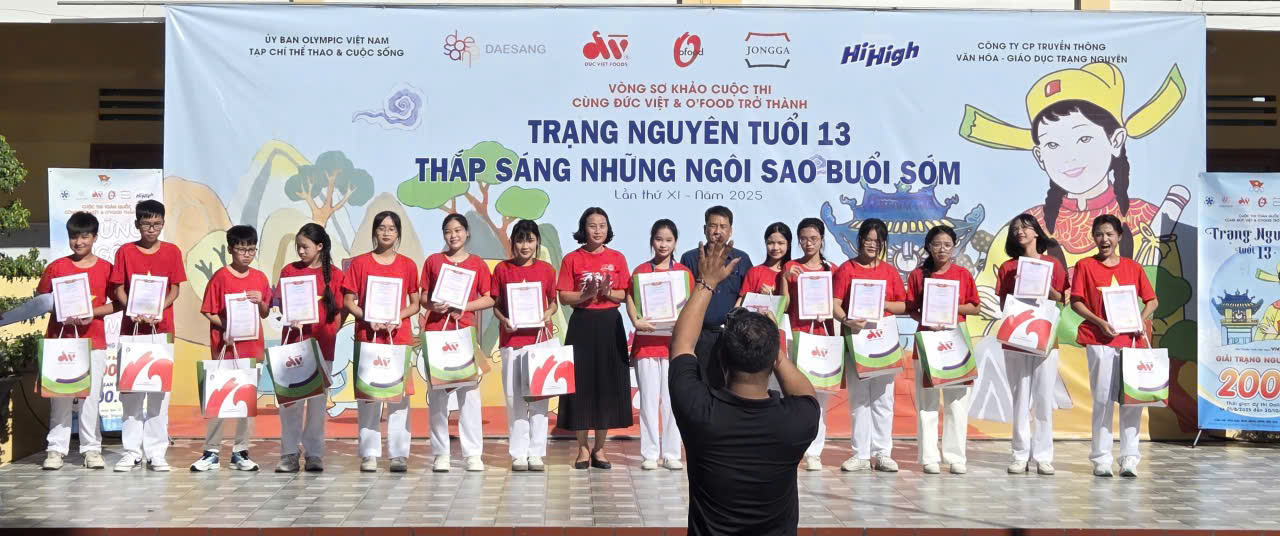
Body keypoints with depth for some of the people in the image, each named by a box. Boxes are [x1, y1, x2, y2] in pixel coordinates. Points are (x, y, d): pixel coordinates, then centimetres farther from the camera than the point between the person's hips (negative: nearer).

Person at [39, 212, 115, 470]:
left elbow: (116, 302, 6)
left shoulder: (105, 268, 4)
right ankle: (56, 449, 5)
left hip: (93, 341, 0)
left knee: (91, 396, 2)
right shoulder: (56, 267, 4)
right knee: (60, 396, 0)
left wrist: (94, 312, -11)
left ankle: (92, 449, 8)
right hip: (60, 339, 0)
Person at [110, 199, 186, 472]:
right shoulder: (125, 252, 2)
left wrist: (158, 311, -15)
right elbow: (119, 290, 1)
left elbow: (175, 289, 3)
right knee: (131, 388, 3)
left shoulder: (172, 251, 3)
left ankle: (156, 451, 6)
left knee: (159, 389, 1)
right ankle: (131, 451, 9)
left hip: (162, 327, 0)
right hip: (131, 326, 0)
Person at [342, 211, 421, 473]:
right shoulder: (360, 263, 5)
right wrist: (368, 319, -13)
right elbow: (349, 301, 4)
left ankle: (399, 453, 5)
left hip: (399, 336, 1)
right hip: (367, 336, 0)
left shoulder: (408, 265, 7)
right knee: (368, 395, 1)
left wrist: (398, 317, -10)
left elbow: (415, 303, 9)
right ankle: (369, 454, 7)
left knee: (399, 395, 0)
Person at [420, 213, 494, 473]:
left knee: (469, 390, -4)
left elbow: (489, 298, 5)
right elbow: (422, 297, 11)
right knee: (437, 392, 1)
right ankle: (440, 453, 8)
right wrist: (432, 305, -11)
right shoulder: (433, 261, 10)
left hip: (466, 330, -1)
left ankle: (473, 453, 0)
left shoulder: (478, 264, 8)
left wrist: (464, 306, -10)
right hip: (436, 331, 1)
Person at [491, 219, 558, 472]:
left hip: (540, 337, 1)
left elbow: (554, 301, 13)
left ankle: (536, 452, 9)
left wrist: (548, 314, -7)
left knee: (540, 394, 1)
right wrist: (503, 320, -12)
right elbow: (495, 304, 7)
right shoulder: (502, 269, 4)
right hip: (511, 338, 0)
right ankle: (518, 453, 9)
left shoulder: (546, 269, 6)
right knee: (514, 396, 1)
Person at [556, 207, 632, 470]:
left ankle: (599, 449, 13)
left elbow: (625, 295, 3)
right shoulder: (572, 259, 1)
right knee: (581, 384, -1)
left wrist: (607, 292, -15)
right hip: (582, 325, -1)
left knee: (608, 384, 3)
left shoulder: (617, 258, 6)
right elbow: (564, 297, -3)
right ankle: (582, 448, 10)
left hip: (610, 325, 2)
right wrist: (585, 295, -19)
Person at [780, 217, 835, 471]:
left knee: (819, 396, -1)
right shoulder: (790, 267, 6)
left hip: (823, 336, 1)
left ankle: (814, 452, 4)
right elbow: (784, 305, -1)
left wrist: (828, 312, -12)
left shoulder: (831, 270, 9)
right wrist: (786, 278, -13)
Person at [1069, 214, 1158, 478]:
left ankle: (1130, 457, 6)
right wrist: (1100, 322, -12)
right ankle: (1101, 458, 2)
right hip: (1100, 339, -2)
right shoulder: (1085, 266, 6)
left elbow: (1152, 300, 14)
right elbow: (1076, 302, 1)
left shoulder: (1133, 268, 13)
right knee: (1103, 398, -3)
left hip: (1132, 338, 2)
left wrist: (1142, 320, -5)